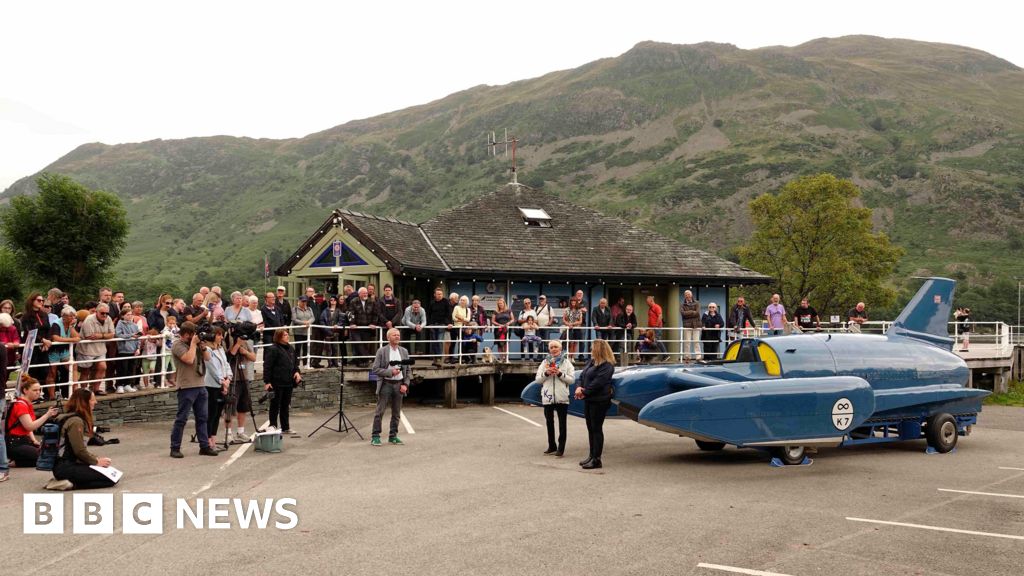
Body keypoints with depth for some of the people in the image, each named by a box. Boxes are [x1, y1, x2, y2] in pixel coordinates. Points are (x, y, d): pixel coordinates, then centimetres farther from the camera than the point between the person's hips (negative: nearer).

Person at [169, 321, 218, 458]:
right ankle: (175, 448, 3)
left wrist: (202, 345, 1)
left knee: (202, 418, 8)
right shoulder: (178, 346, -9)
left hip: (200, 385, 8)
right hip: (186, 387, -8)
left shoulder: (194, 344, 15)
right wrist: (193, 343, -13)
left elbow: (207, 358, 16)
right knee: (181, 419, -3)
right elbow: (189, 359, -23)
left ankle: (204, 446, 13)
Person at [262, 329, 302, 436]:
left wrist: (297, 371, 3)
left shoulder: (290, 349, 12)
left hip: (288, 383, 7)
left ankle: (286, 427, 19)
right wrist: (267, 381, -17)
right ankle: (273, 426, 12)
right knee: (275, 405, 2)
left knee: (285, 405, 13)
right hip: (277, 382, -7)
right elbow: (267, 366, -14)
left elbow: (295, 362, 22)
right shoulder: (273, 350, -11)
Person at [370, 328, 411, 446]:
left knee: (396, 413, 7)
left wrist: (405, 384, -1)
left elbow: (408, 371, 12)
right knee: (380, 411, -3)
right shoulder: (382, 351, -3)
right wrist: (390, 372, -17)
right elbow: (374, 369, -8)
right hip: (386, 384, -4)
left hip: (399, 384, 4)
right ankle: (375, 436, 2)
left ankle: (393, 436, 16)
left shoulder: (404, 351, 9)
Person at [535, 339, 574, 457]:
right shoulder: (545, 362, 8)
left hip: (562, 397, -3)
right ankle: (552, 446, 23)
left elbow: (572, 379, -4)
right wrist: (546, 373, -12)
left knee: (562, 423, 2)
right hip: (548, 397, 3)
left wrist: (560, 374, -16)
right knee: (549, 422, 12)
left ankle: (561, 448, 5)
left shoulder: (566, 362, 1)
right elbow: (538, 379, 6)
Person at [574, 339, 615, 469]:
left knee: (596, 429, -4)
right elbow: (582, 375, 12)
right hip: (589, 400, 9)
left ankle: (596, 459, 2)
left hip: (599, 401, -9)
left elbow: (597, 383, -21)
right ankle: (592, 455, 24)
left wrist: (584, 392, -14)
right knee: (590, 428, 14)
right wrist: (579, 387, -7)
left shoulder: (607, 366, -15)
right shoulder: (591, 361, 12)